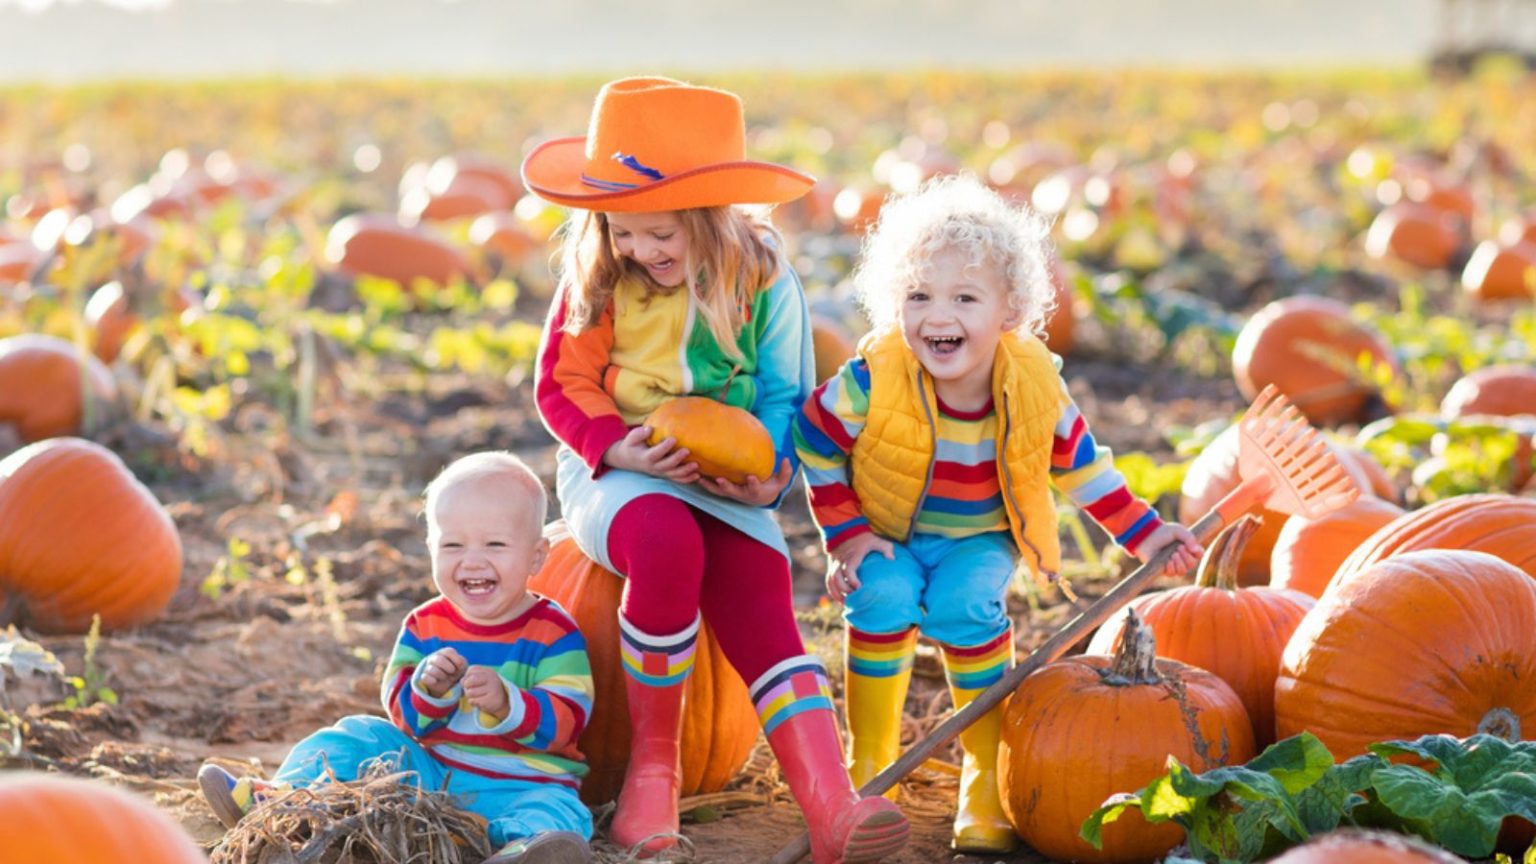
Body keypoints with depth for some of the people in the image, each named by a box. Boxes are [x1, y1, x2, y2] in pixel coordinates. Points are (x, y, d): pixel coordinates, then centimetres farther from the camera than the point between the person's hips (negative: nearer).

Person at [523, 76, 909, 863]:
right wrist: (622, 448, -20)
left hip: (724, 483, 1)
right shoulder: (597, 279, -5)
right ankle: (651, 761, -18)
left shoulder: (763, 282, -4)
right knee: (668, 544, -36)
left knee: (764, 614, -22)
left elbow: (784, 395, 5)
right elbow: (561, 384, -2)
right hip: (614, 470, -1)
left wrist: (771, 473, -15)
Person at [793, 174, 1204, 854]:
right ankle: (869, 765, -7)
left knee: (965, 607, -27)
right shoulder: (872, 382, -27)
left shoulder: (1034, 387, -20)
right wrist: (845, 536, -11)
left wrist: (1143, 532, -5)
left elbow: (1081, 465, -2)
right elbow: (814, 440, -10)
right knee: (884, 600, -29)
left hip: (980, 536, 1)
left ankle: (988, 779, -9)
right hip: (887, 530, 0)